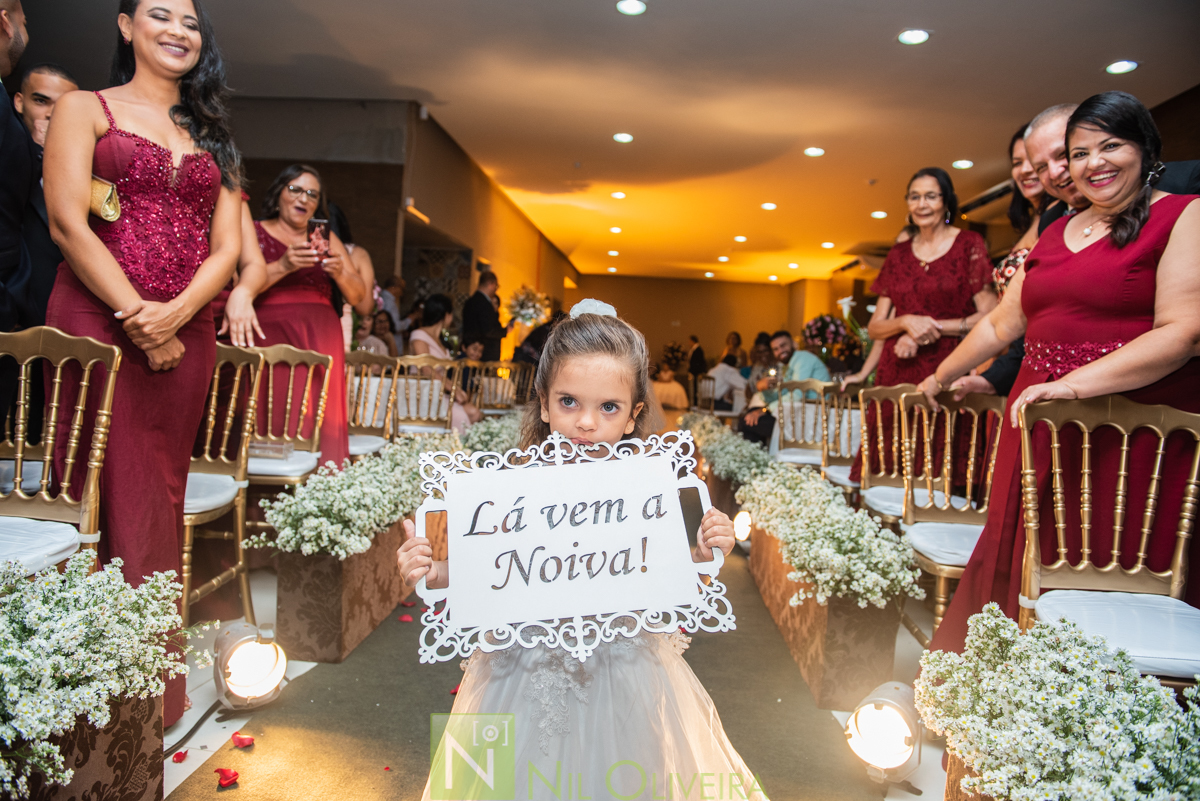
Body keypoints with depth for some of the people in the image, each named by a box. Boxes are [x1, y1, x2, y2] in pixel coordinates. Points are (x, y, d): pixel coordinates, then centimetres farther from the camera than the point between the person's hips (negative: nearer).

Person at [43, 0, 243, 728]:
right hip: (98, 324, -3)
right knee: (109, 494, -5)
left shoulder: (211, 135, 20)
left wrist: (175, 313, -10)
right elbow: (68, 222, -4)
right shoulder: (85, 110, 9)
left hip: (187, 335, 3)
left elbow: (227, 245, 8)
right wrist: (139, 320, -12)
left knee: (161, 497, 6)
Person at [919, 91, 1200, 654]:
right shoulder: (1055, 233, 18)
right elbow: (1000, 324, 25)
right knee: (1021, 574, 7)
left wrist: (1075, 383, -22)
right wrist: (941, 377, 30)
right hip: (1039, 431, 6)